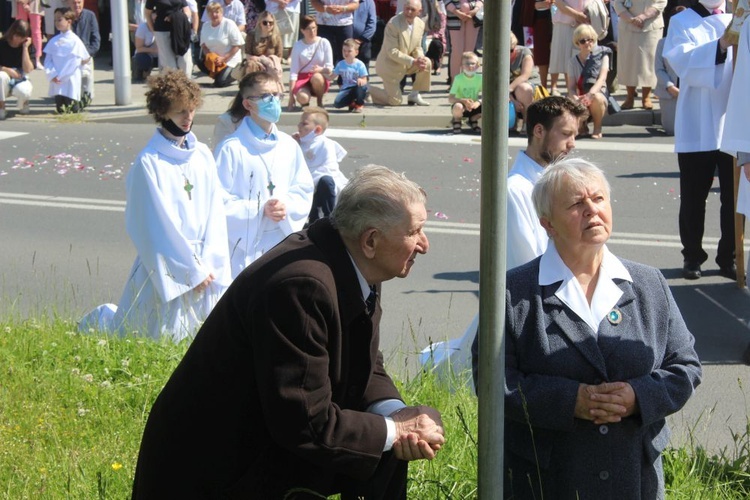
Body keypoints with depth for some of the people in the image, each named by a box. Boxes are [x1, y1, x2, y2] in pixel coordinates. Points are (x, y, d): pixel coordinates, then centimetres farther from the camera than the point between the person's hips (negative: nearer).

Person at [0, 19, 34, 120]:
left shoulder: (25, 47, -5)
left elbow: (28, 70, -18)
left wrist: (25, 48, -19)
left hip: (20, 81, 0)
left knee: (23, 91, -37)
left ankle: (24, 104, 4)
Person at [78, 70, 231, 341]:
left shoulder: (203, 155, 5)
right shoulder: (149, 163, -12)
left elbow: (215, 215, 4)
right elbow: (159, 225, -12)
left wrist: (207, 264, -6)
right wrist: (193, 269, -10)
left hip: (205, 267, 5)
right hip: (164, 271, -5)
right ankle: (102, 319, 33)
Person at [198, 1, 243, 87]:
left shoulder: (229, 24, -16)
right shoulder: (205, 25, 1)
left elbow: (238, 45, -16)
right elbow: (203, 45, 5)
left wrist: (224, 58, -20)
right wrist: (209, 56, -17)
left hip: (230, 60, -6)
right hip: (213, 59, 6)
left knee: (219, 83, -20)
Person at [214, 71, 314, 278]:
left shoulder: (289, 145, 8)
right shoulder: (231, 148, -9)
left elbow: (305, 191, 11)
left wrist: (287, 206, -9)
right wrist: (259, 210, -17)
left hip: (285, 242, 5)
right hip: (245, 247, -5)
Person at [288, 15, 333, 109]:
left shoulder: (324, 43, -2)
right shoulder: (298, 45, -3)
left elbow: (330, 68, -3)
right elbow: (293, 71, -7)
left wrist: (321, 69, -29)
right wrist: (291, 95, -14)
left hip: (320, 79, 0)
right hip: (302, 78, 0)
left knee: (316, 77, -37)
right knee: (302, 98, -34)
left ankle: (320, 102, -8)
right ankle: (305, 102, 6)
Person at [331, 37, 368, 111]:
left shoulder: (359, 64, -6)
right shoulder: (341, 64, 6)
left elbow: (364, 80, -9)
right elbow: (332, 76, 9)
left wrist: (361, 81, -33)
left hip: (357, 88, -2)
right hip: (345, 89, 2)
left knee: (362, 86, -39)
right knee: (337, 104, -25)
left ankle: (359, 104, -7)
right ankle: (351, 103, 11)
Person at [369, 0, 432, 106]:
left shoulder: (420, 24, -4)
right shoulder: (393, 23, -25)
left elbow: (417, 48, 5)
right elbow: (392, 52, -26)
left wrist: (420, 59, -20)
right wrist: (413, 61, -32)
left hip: (406, 63, 7)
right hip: (389, 65, -7)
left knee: (427, 63, -13)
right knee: (395, 101, -6)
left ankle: (414, 95, 3)